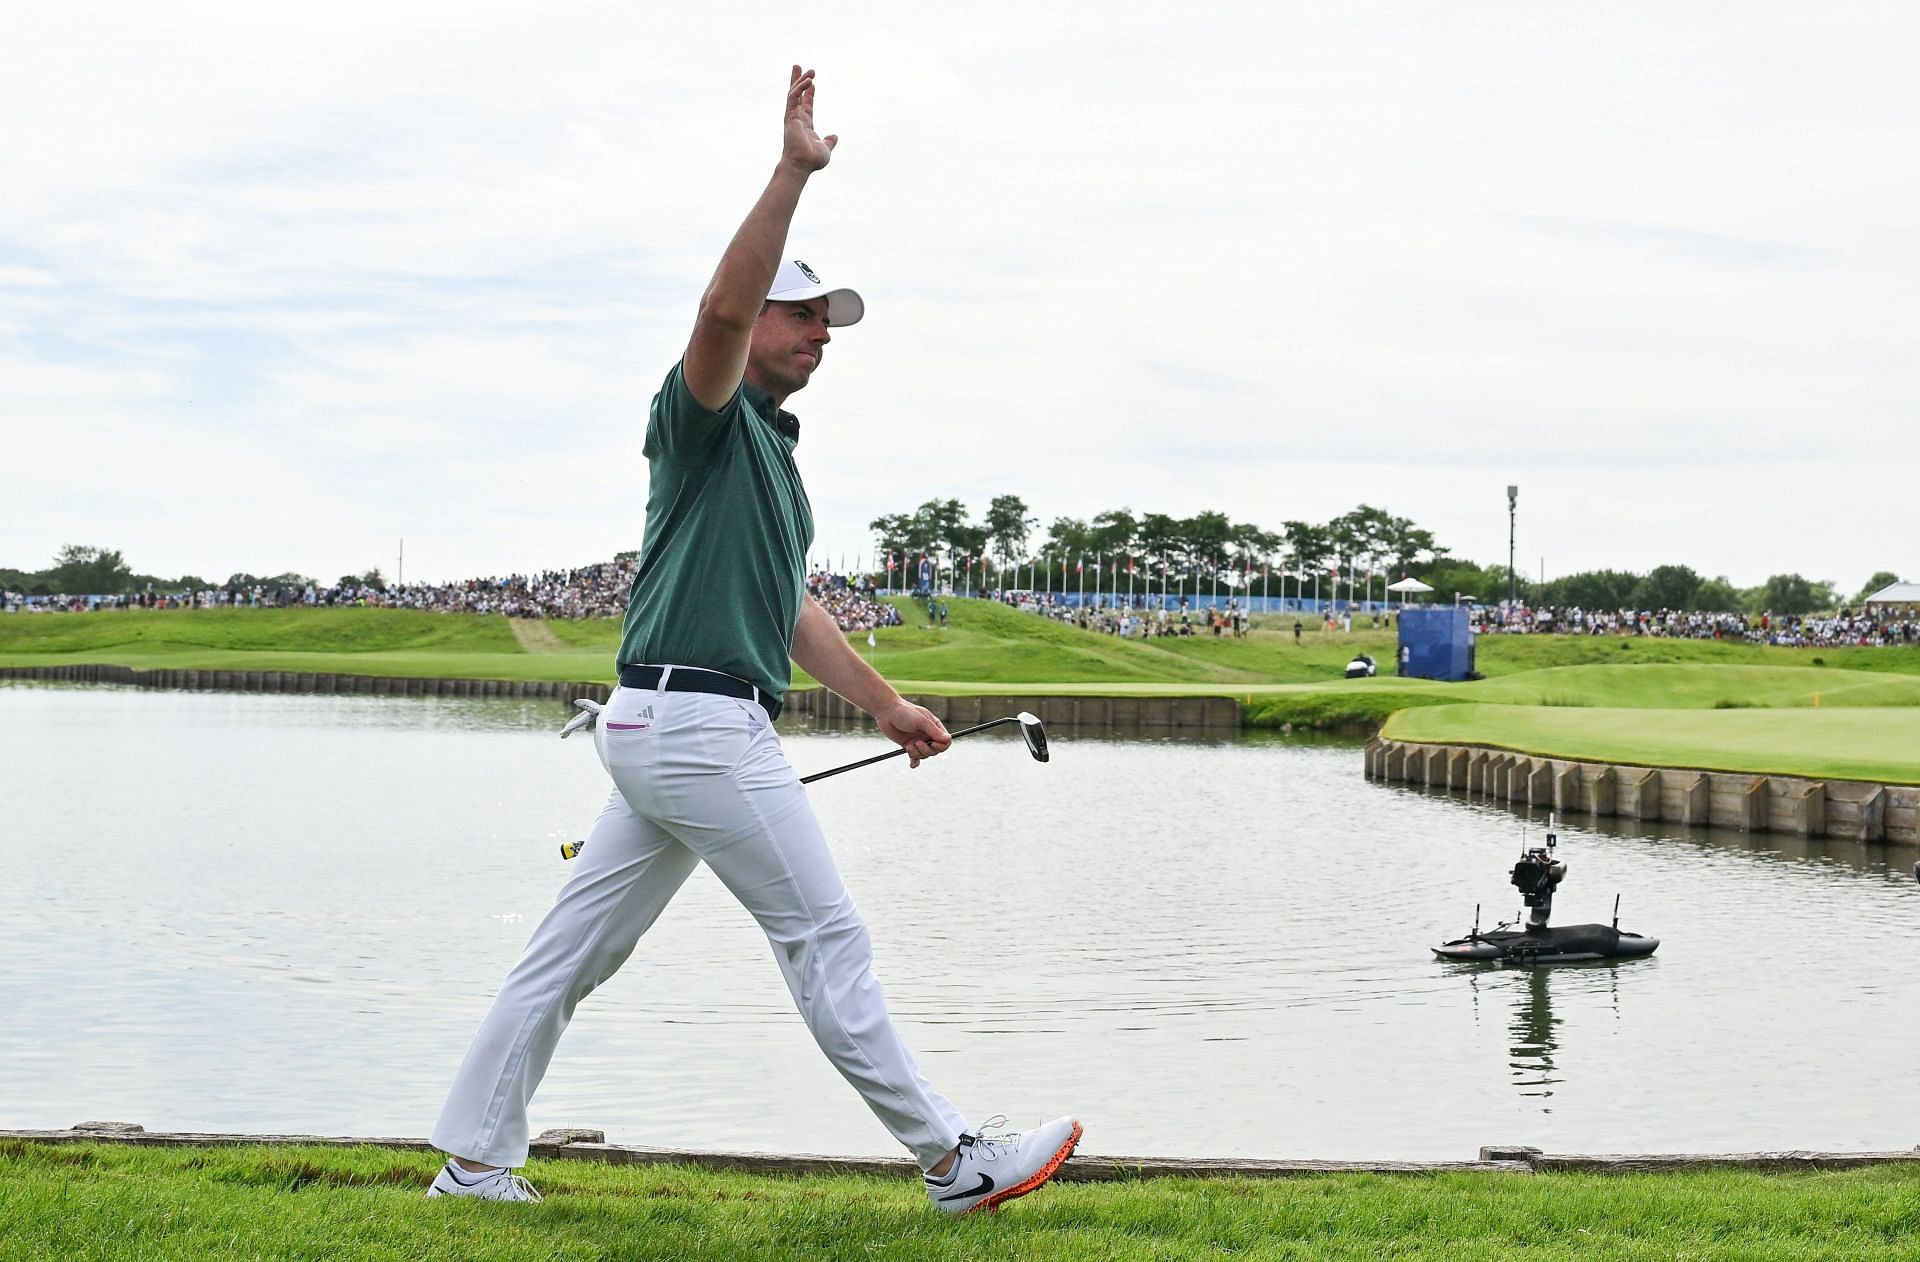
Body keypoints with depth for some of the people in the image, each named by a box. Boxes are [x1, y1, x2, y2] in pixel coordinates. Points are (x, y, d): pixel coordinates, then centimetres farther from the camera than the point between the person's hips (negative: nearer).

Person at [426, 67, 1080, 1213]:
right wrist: (794, 173, -32)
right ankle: (955, 1160, 4)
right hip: (694, 718, -10)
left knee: (575, 950, 9)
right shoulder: (704, 417, -5)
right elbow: (723, 308, -27)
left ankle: (475, 1160, 13)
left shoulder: (774, 449, 24)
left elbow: (789, 607, 28)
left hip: (659, 730, 10)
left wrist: (886, 703, 27)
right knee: (827, 937, -4)